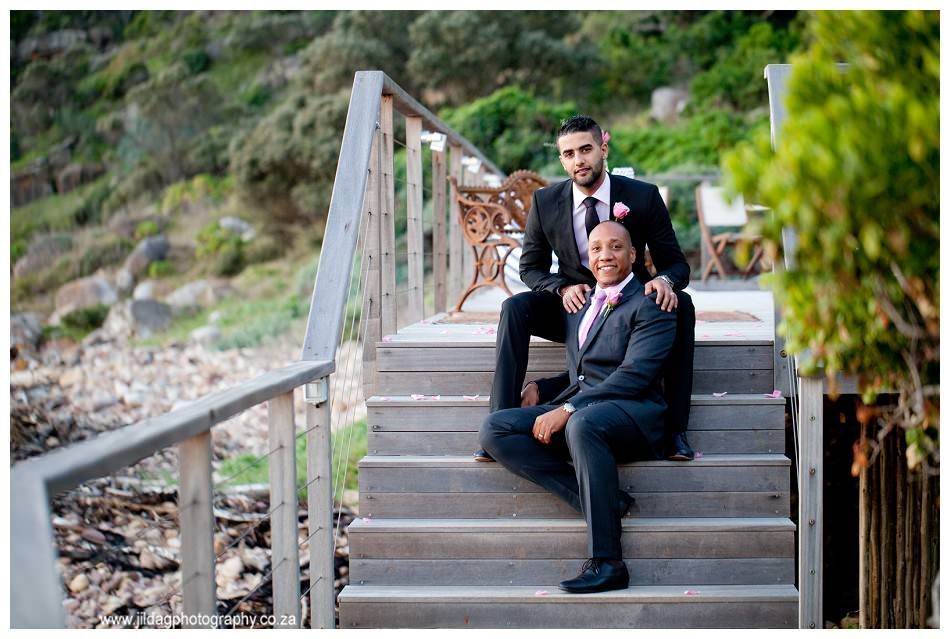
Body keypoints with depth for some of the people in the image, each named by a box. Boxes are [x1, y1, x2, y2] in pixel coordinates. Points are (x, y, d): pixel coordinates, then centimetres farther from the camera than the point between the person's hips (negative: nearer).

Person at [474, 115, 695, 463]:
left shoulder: (644, 196, -9)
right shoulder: (545, 201, -4)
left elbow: (676, 264, -5)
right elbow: (530, 267, 4)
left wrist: (665, 280, -32)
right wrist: (562, 288, -19)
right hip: (573, 305, 1)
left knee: (680, 304, -31)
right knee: (515, 307, -27)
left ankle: (676, 429, -28)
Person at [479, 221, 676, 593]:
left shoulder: (650, 305, 1)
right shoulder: (579, 304, 25)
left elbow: (634, 376, -12)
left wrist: (567, 410, -20)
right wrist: (540, 390, 10)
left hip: (631, 414, -7)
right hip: (576, 411, 7)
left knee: (582, 423, -41)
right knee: (493, 430, -14)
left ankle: (605, 562, -38)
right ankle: (603, 503, -23)